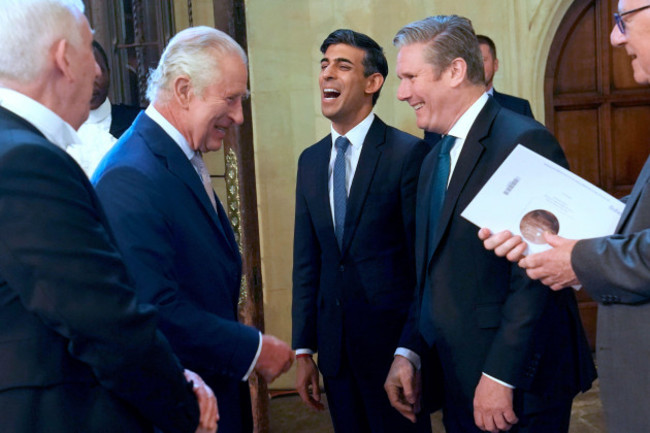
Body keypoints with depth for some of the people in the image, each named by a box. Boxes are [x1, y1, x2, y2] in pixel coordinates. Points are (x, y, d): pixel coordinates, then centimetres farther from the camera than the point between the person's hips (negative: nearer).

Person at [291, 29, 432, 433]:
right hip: (335, 344, 5)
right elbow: (307, 260, 9)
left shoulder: (409, 153, -10)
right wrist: (304, 349, 8)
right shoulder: (311, 160, 8)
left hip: (392, 339, -5)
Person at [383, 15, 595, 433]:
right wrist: (409, 351, 5)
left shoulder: (524, 142, -16)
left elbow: (535, 277, -21)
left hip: (518, 384, -8)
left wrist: (501, 378, -21)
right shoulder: (435, 159, 13)